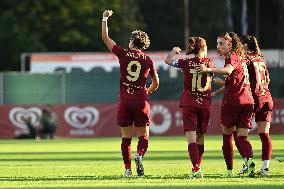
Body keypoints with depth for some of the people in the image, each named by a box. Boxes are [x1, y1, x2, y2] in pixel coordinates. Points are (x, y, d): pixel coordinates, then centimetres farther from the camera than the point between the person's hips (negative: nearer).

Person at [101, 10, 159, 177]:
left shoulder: (123, 54, -2)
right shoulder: (148, 60, 3)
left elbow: (105, 37, 8)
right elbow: (156, 83, 15)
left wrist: (105, 18, 18)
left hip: (125, 101, 0)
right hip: (142, 101, 0)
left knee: (126, 137, 6)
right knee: (143, 136, 8)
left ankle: (128, 168, 1)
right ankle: (140, 154, -21)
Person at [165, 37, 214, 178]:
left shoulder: (186, 63, -4)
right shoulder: (210, 63, 1)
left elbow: (168, 60, 10)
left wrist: (174, 51, 28)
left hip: (189, 104, -2)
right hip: (205, 104, 2)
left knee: (191, 138, -9)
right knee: (200, 138, 15)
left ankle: (196, 169, -23)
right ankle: (197, 167, 22)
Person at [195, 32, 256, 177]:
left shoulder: (233, 57, -6)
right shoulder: (240, 58, 21)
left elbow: (228, 70, -30)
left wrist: (208, 70, -40)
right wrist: (215, 93, 32)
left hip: (232, 102, -7)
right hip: (248, 102, 7)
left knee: (227, 136, 7)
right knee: (242, 138, 3)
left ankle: (229, 170, 8)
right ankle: (249, 160, -23)